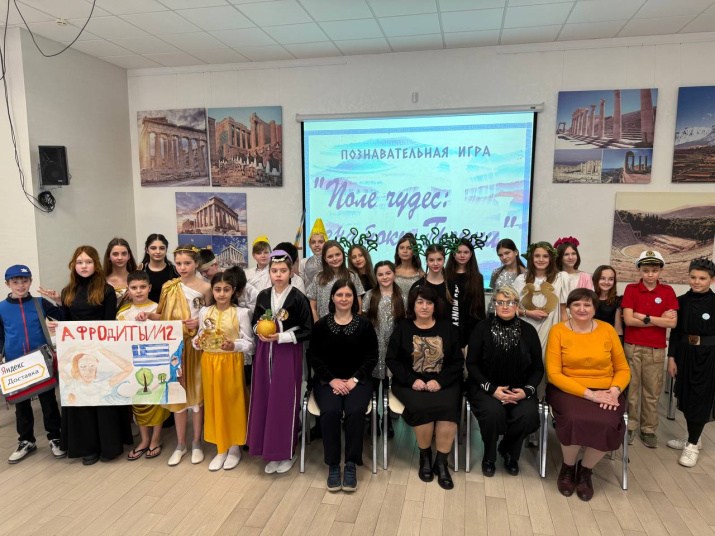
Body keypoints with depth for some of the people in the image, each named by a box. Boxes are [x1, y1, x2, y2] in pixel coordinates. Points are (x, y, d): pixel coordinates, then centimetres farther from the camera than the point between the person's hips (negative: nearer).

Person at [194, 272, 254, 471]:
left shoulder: (241, 313, -6)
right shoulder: (204, 312, 5)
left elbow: (249, 343, -7)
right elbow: (200, 338, 11)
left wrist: (234, 345, -24)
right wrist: (197, 342, -11)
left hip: (231, 363, -3)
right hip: (209, 363, 4)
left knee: (232, 403, 5)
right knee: (213, 403, 9)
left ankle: (234, 448, 22)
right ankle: (221, 449, 24)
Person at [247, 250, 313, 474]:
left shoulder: (298, 298, -10)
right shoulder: (263, 296, 4)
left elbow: (307, 331, -9)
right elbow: (255, 322, 16)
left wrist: (281, 337, -17)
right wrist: (260, 329, -6)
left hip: (288, 353, -4)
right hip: (265, 352, 5)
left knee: (285, 400, 1)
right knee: (264, 399, 7)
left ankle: (287, 452, 19)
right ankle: (271, 451, 22)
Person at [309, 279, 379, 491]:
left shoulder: (364, 325, 5)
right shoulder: (321, 325, 6)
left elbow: (371, 357, 3)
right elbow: (315, 357, 3)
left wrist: (354, 380, -11)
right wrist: (332, 380, -11)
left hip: (357, 379, 0)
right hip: (327, 380, 0)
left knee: (355, 411, -29)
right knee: (330, 411, -29)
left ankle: (351, 464, -13)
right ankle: (333, 465, -13)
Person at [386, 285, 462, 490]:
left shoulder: (448, 329, 8)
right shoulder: (402, 329, 7)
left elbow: (457, 362, 4)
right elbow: (392, 360, 2)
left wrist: (440, 381, -12)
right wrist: (412, 380, -12)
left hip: (443, 384, 1)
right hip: (410, 384, -1)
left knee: (448, 407, -30)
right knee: (421, 407, -31)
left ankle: (441, 462, -13)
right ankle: (424, 456, -5)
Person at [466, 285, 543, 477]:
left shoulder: (528, 330, 2)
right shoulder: (483, 328, -4)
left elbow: (537, 368, 7)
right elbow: (472, 364, -3)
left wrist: (527, 390, -11)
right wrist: (492, 389, -16)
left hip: (519, 389, 2)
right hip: (486, 386, -2)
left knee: (528, 414, -27)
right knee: (493, 411, -32)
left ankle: (508, 451, 8)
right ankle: (489, 456, 1)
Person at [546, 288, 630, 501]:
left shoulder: (607, 330, 4)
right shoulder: (558, 331, -4)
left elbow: (623, 369, 8)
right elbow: (554, 373, -10)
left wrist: (615, 390, -12)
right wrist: (589, 394, -17)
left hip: (604, 391, 2)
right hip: (567, 389, -2)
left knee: (608, 425, -28)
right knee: (575, 420, -32)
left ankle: (585, 470, 5)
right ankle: (568, 467, 2)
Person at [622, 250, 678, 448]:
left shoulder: (667, 291, 1)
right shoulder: (631, 289, -2)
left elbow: (672, 323, -7)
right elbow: (628, 320, -10)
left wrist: (644, 317, -13)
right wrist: (659, 320, -8)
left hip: (656, 349, 1)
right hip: (632, 347, -1)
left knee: (652, 391, 9)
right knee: (630, 388, 7)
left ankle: (649, 429, 22)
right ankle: (629, 426, 19)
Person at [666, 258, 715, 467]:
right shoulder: (681, 301, 3)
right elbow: (675, 332, 5)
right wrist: (671, 358, 3)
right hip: (685, 354, 4)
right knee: (686, 397, 12)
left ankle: (692, 445, 14)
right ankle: (693, 438, 30)